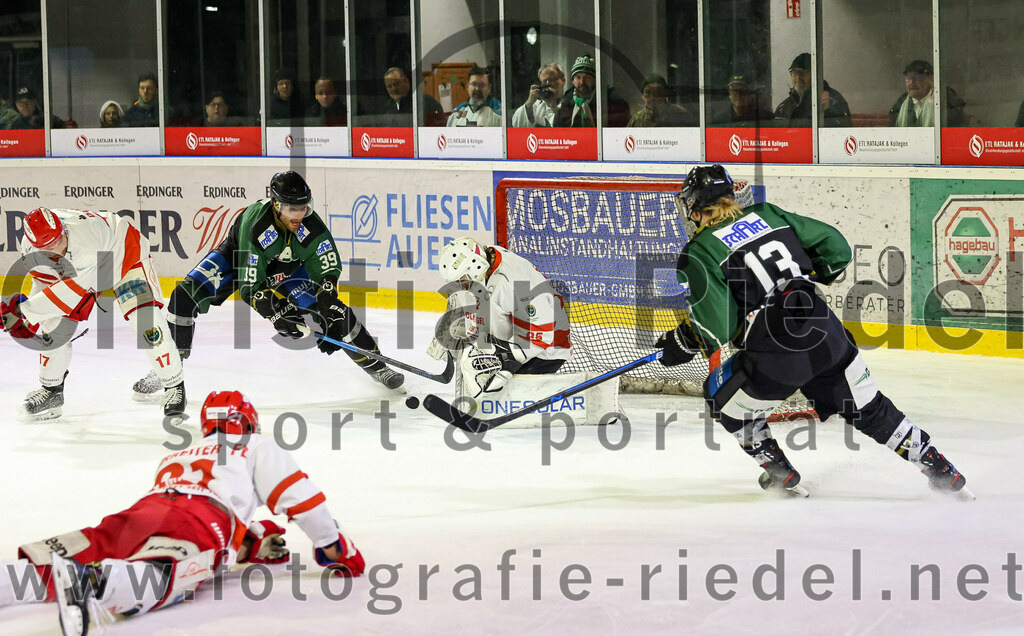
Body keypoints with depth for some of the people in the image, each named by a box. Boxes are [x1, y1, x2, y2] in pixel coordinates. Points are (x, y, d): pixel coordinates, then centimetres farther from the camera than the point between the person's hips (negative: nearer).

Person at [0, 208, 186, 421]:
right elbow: (44, 281, -3)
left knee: (146, 322, -19)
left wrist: (26, 308, -41)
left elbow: (76, 288, -43)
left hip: (127, 255, -6)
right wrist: (26, 319, -9)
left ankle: (174, 387, -2)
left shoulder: (88, 231, -45)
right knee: (55, 322, -3)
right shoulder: (30, 249, -23)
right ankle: (52, 389, 18)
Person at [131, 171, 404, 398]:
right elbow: (250, 287, -35)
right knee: (186, 295, -21)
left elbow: (328, 271, -24)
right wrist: (276, 315, -46)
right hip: (239, 257, -2)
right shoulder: (255, 224, -40)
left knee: (331, 309, -11)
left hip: (287, 266, 2)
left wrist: (331, 320, -35)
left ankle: (374, 363, 9)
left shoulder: (312, 226, -32)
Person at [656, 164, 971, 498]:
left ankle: (780, 473, 25)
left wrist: (684, 342, 13)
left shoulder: (698, 254, 1)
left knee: (724, 396, 23)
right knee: (867, 407, 24)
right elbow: (837, 248, 17)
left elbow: (719, 328, -6)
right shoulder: (768, 214, 16)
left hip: (776, 358, -5)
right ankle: (940, 469, 24)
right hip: (827, 334, 5)